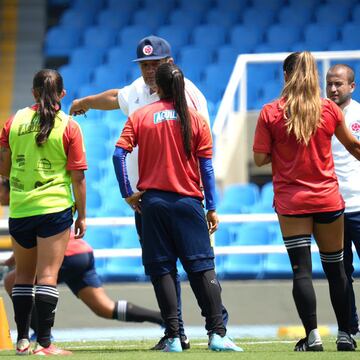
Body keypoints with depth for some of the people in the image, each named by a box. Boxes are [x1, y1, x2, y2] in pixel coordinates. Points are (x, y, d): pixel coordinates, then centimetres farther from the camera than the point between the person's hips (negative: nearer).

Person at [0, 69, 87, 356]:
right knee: (47, 275, -4)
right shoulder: (69, 127, -5)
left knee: (23, 275, 15)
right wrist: (82, 215, 3)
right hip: (55, 208, -3)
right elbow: (78, 177, -5)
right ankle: (44, 343, -8)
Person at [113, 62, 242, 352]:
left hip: (153, 201, 0)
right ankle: (217, 333, -8)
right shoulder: (197, 120, 2)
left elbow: (119, 154, -6)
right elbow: (206, 167, 1)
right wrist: (212, 208, 3)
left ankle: (173, 337, -1)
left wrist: (128, 193, 1)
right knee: (202, 267, 0)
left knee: (162, 270, 3)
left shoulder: (140, 117, 3)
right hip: (187, 200, 0)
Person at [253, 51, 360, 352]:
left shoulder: (270, 113, -6)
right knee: (336, 269, 12)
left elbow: (260, 158, -4)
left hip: (291, 201, -1)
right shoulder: (329, 109, -2)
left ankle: (313, 336, -9)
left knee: (301, 270, -1)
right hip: (328, 200, 1)